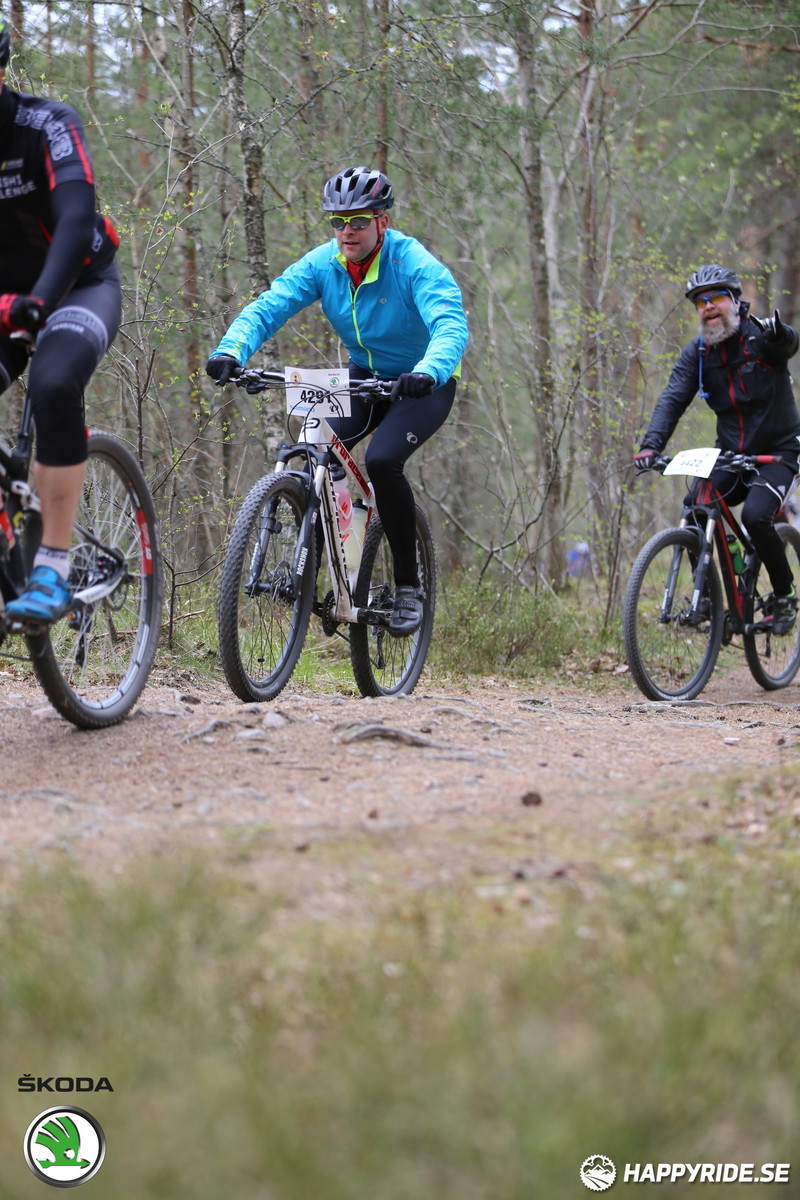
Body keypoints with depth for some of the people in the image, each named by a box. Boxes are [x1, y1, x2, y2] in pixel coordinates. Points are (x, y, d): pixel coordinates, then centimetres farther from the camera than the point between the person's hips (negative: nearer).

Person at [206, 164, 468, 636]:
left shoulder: (415, 266, -25)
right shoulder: (322, 264, -11)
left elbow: (451, 327, -39)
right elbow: (267, 308, -19)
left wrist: (427, 371, -60)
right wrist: (231, 351, -39)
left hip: (424, 384, -5)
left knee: (382, 460, -28)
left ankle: (409, 586, -14)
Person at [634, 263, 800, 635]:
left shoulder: (760, 337, -11)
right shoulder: (696, 353, -1)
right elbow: (673, 399, -12)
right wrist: (651, 445, -29)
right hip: (729, 456, 4)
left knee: (756, 515, -27)